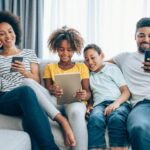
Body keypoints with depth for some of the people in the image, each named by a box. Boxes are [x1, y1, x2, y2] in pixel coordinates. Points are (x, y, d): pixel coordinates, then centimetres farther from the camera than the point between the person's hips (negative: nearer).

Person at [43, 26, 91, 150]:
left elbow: (88, 92, 8)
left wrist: (84, 95, -18)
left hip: (76, 102, -1)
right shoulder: (50, 67, 19)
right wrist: (52, 91, -19)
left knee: (76, 112, -40)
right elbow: (46, 89, 7)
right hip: (55, 102, 2)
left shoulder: (82, 67, 17)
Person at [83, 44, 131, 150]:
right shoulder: (88, 75, 29)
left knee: (116, 118, -38)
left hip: (119, 103, -1)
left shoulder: (112, 68, 19)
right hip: (100, 104, 2)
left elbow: (126, 91, 9)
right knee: (95, 119, -36)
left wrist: (117, 102, -11)